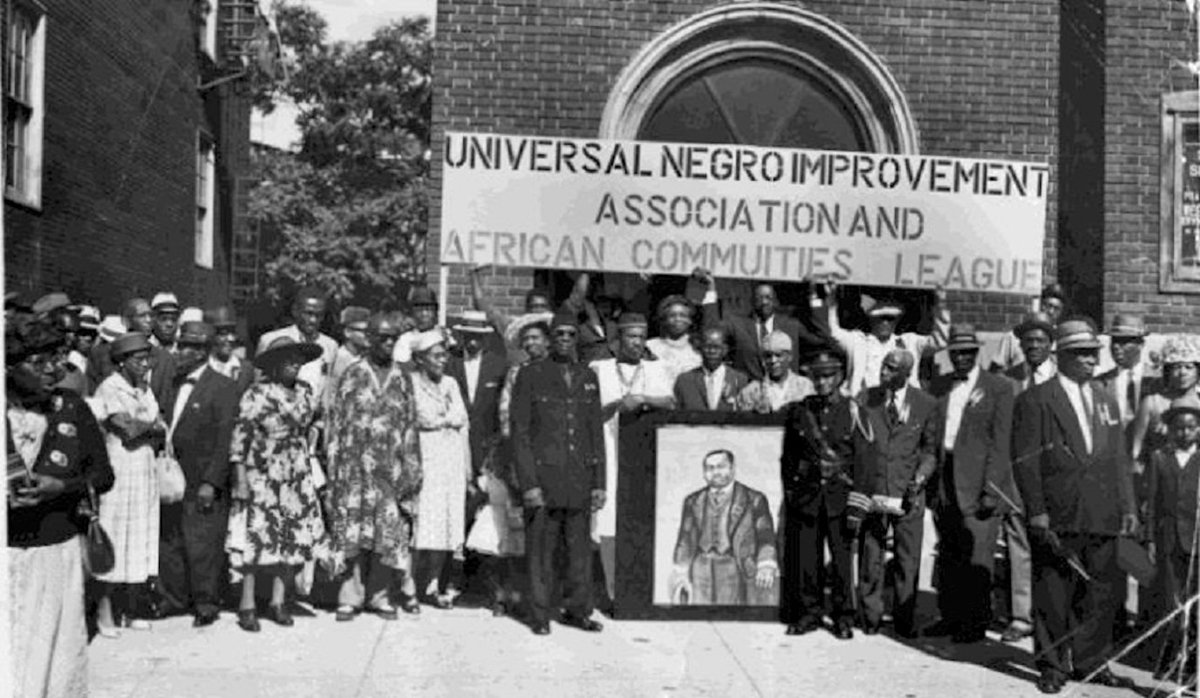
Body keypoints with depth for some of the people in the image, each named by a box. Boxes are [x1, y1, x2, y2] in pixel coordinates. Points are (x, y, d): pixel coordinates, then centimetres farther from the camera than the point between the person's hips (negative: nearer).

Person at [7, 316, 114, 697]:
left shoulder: (73, 409, 2)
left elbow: (103, 474, 5)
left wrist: (61, 487, -12)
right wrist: (8, 496, -14)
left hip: (58, 552, 1)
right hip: (7, 554, -1)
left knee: (59, 648, 5)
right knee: (9, 656, 0)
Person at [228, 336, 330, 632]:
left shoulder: (305, 392, 8)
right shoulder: (257, 394, -8)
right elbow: (240, 438, -10)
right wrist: (241, 480, -14)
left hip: (298, 478, 5)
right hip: (263, 477, -5)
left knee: (294, 538, 4)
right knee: (259, 538, -5)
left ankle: (278, 602, 14)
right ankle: (247, 605, 5)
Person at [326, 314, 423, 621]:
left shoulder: (402, 378, 9)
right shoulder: (353, 374, 3)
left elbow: (410, 426, 9)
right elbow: (336, 421, 3)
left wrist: (412, 471, 4)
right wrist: (334, 466, -4)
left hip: (390, 469, 2)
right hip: (356, 466, -2)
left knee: (390, 532, 1)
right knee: (353, 531, -2)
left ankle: (378, 594, 14)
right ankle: (350, 595, 8)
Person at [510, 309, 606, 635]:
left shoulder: (588, 377, 14)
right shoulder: (530, 375, 1)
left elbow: (597, 433, 15)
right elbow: (519, 433, -2)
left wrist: (599, 483, 10)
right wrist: (528, 483, -10)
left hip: (580, 479, 3)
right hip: (543, 478, -3)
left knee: (580, 550, 5)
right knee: (540, 550, 1)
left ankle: (578, 611, 19)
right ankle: (540, 616, 12)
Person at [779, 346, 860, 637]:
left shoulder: (852, 410, 2)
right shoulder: (798, 410, 8)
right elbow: (788, 457, 13)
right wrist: (790, 491, 7)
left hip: (840, 496, -2)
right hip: (805, 495, 2)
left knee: (842, 557, 0)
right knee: (805, 558, 3)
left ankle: (843, 616, 13)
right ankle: (809, 613, 16)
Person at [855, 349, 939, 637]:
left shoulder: (926, 404, 1)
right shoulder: (865, 399, 3)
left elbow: (930, 449, 8)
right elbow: (854, 443, 7)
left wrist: (920, 477, -8)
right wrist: (854, 487, -1)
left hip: (908, 494, 0)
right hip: (871, 491, 1)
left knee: (908, 560, 3)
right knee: (870, 557, 5)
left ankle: (904, 619, 17)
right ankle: (870, 617, 19)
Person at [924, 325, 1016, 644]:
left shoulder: (998, 388, -2)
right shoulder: (938, 387, 12)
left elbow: (1000, 442, -6)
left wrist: (990, 489, -13)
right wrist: (932, 481, 6)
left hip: (978, 481, -4)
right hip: (944, 482, 5)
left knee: (977, 555, -3)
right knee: (948, 555, 10)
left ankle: (976, 622, 8)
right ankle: (950, 615, 20)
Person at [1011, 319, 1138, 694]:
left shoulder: (1105, 399, 16)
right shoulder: (1035, 400, -3)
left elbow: (1120, 458, 16)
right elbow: (1025, 460, -8)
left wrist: (1128, 506, 9)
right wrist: (1036, 511, -13)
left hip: (1102, 518, 5)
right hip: (1056, 519, -5)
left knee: (1101, 595, 9)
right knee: (1053, 596, 2)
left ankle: (1091, 663, 22)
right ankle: (1052, 666, 14)